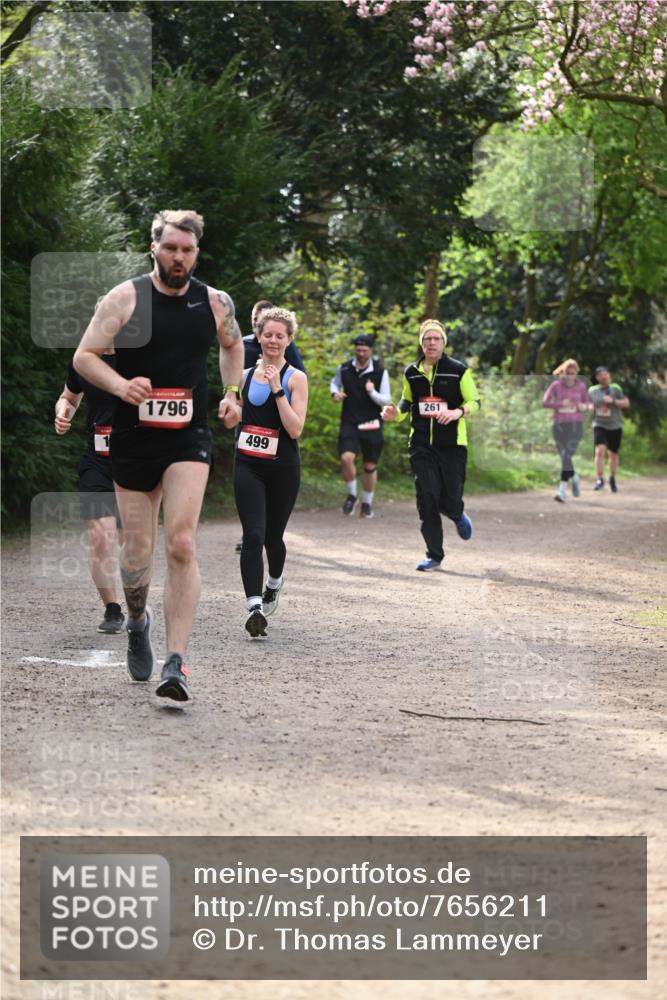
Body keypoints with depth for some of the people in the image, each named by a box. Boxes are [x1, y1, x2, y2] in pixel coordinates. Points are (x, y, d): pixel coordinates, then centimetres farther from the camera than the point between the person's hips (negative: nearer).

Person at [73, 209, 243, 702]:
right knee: (138, 550, 7)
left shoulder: (215, 303, 3)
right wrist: (120, 385, -22)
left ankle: (177, 663, -17)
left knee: (182, 544, -16)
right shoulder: (125, 298, -5)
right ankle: (137, 621, 40)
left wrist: (232, 393, 12)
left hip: (189, 439, 0)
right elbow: (84, 356, -5)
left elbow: (233, 345, 25)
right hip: (134, 436, 0)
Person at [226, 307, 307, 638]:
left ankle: (273, 583, 44)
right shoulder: (246, 375, 8)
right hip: (247, 466, 2)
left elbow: (295, 429, -16)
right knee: (253, 536, -15)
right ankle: (255, 607, -20)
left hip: (283, 470, -2)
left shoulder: (295, 378, -4)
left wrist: (277, 389, -19)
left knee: (272, 536, 12)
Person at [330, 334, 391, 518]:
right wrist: (335, 393, -2)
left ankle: (367, 503, 28)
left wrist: (373, 393, -24)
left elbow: (387, 400, -4)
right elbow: (335, 382, 20)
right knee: (346, 458, -20)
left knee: (370, 466, 8)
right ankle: (351, 494, 5)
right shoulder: (344, 369, -2)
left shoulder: (380, 372, -7)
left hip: (371, 424, 0)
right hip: (349, 422, 0)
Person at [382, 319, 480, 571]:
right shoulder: (411, 373, 8)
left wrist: (458, 412, -21)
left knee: (449, 500, -4)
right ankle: (434, 555, 5)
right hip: (421, 445, 2)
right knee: (426, 498, -6)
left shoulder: (459, 370, -2)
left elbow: (474, 402, 0)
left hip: (452, 445, -2)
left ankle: (458, 516, 37)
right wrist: (396, 413, -1)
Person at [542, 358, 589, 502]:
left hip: (575, 426, -2)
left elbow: (586, 403, 13)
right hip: (559, 426, 2)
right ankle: (574, 477, 42)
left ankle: (562, 489, -19)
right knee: (564, 457, 11)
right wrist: (561, 404, -24)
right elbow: (545, 402, -10)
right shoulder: (556, 385, -3)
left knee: (567, 456, -17)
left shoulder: (581, 386, 0)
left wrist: (584, 407, -11)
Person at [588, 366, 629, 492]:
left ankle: (612, 479, 34)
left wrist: (613, 401, -20)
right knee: (600, 451, -21)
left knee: (613, 454, 12)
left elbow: (626, 403, -6)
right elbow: (589, 404, 18)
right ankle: (600, 480, -20)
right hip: (599, 426, 0)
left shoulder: (615, 388, -3)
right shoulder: (592, 391, 3)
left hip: (615, 426, 0)